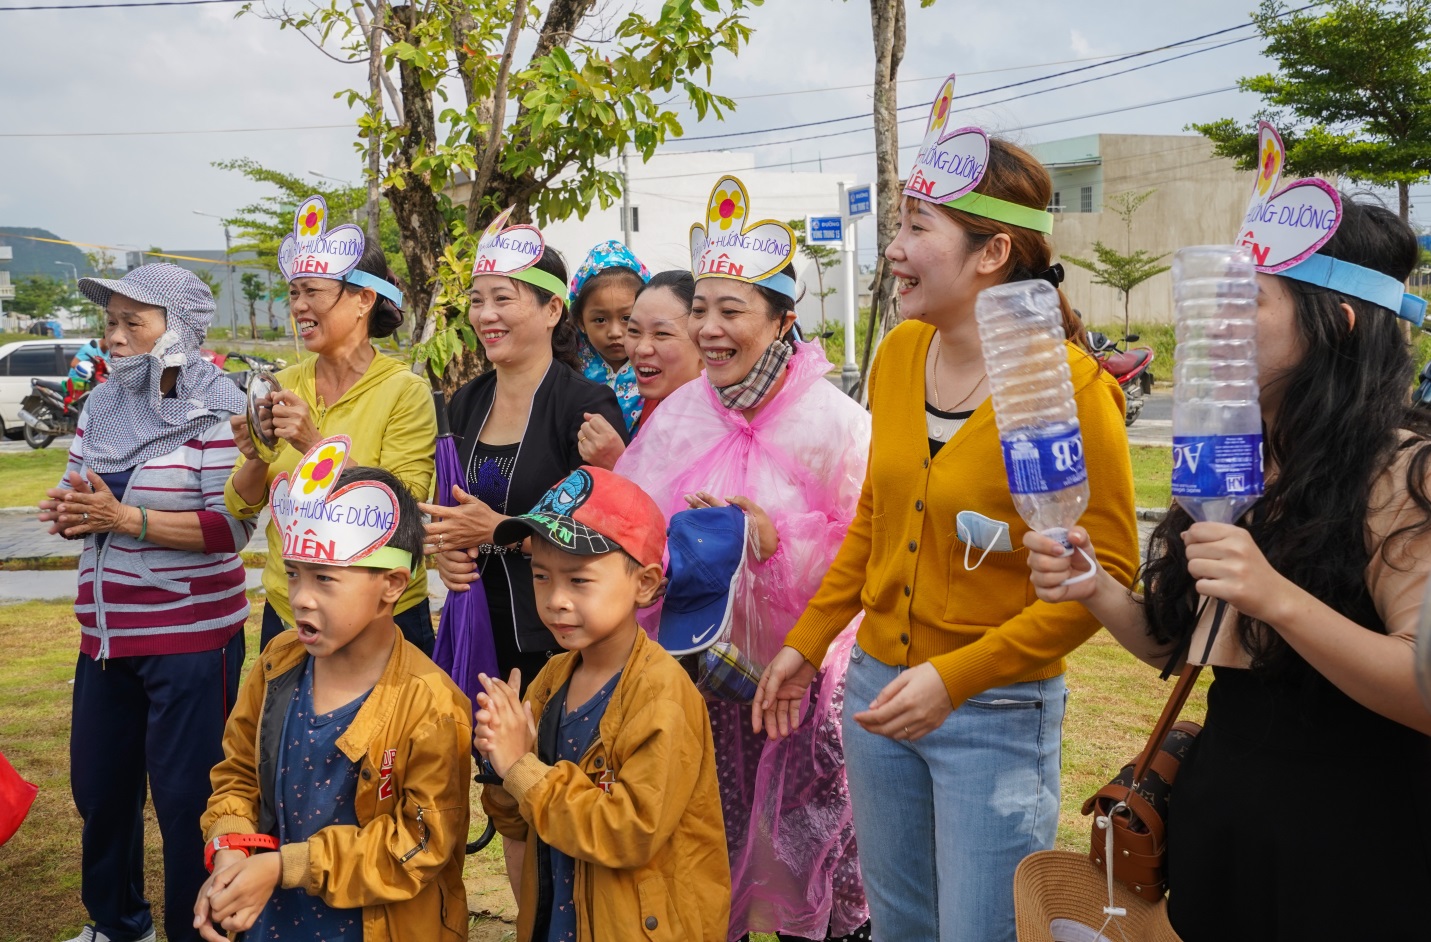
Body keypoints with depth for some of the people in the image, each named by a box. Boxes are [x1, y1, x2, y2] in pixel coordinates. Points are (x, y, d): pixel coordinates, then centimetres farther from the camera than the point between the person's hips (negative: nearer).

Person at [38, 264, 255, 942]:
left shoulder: (217, 412, -11)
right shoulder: (101, 407, 9)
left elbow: (233, 526, -18)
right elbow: (75, 497, 14)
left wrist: (126, 517, -21)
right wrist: (70, 513, -9)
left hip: (192, 638, -7)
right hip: (105, 634, 7)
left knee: (186, 796, 2)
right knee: (98, 786, 18)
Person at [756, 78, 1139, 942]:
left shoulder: (1068, 386, -18)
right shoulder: (900, 354, 0)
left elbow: (1107, 571, -16)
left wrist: (956, 676, -22)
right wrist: (807, 641, 10)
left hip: (998, 714, -6)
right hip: (877, 689, 6)